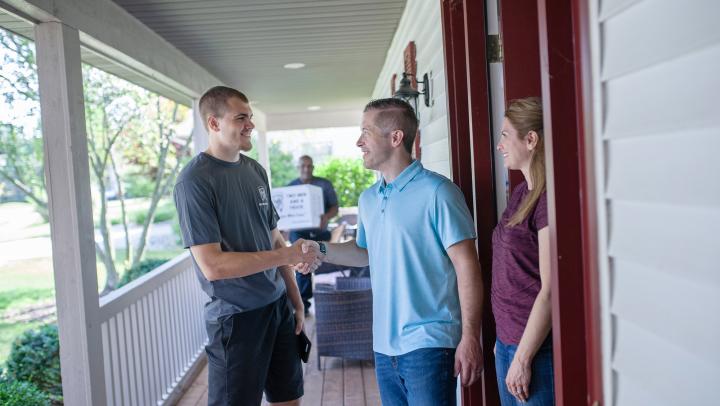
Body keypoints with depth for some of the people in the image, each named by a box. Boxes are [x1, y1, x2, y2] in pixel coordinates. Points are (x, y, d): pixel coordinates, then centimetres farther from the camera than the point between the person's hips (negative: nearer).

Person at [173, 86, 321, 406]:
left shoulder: (256, 171, 7)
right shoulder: (194, 181, -15)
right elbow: (213, 266, -21)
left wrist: (296, 301, 10)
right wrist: (287, 256, -18)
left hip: (278, 307, 7)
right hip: (236, 317, -6)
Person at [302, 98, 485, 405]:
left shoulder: (436, 192, -13)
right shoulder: (368, 199, 9)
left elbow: (466, 266, -14)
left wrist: (470, 338, -16)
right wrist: (320, 250, 6)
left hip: (428, 342, -7)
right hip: (384, 344, 7)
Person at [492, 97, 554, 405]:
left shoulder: (548, 198, -17)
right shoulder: (521, 192, 9)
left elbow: (550, 291, -19)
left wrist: (523, 358, -15)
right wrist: (503, 339, 15)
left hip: (535, 346, -8)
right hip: (507, 340, 8)